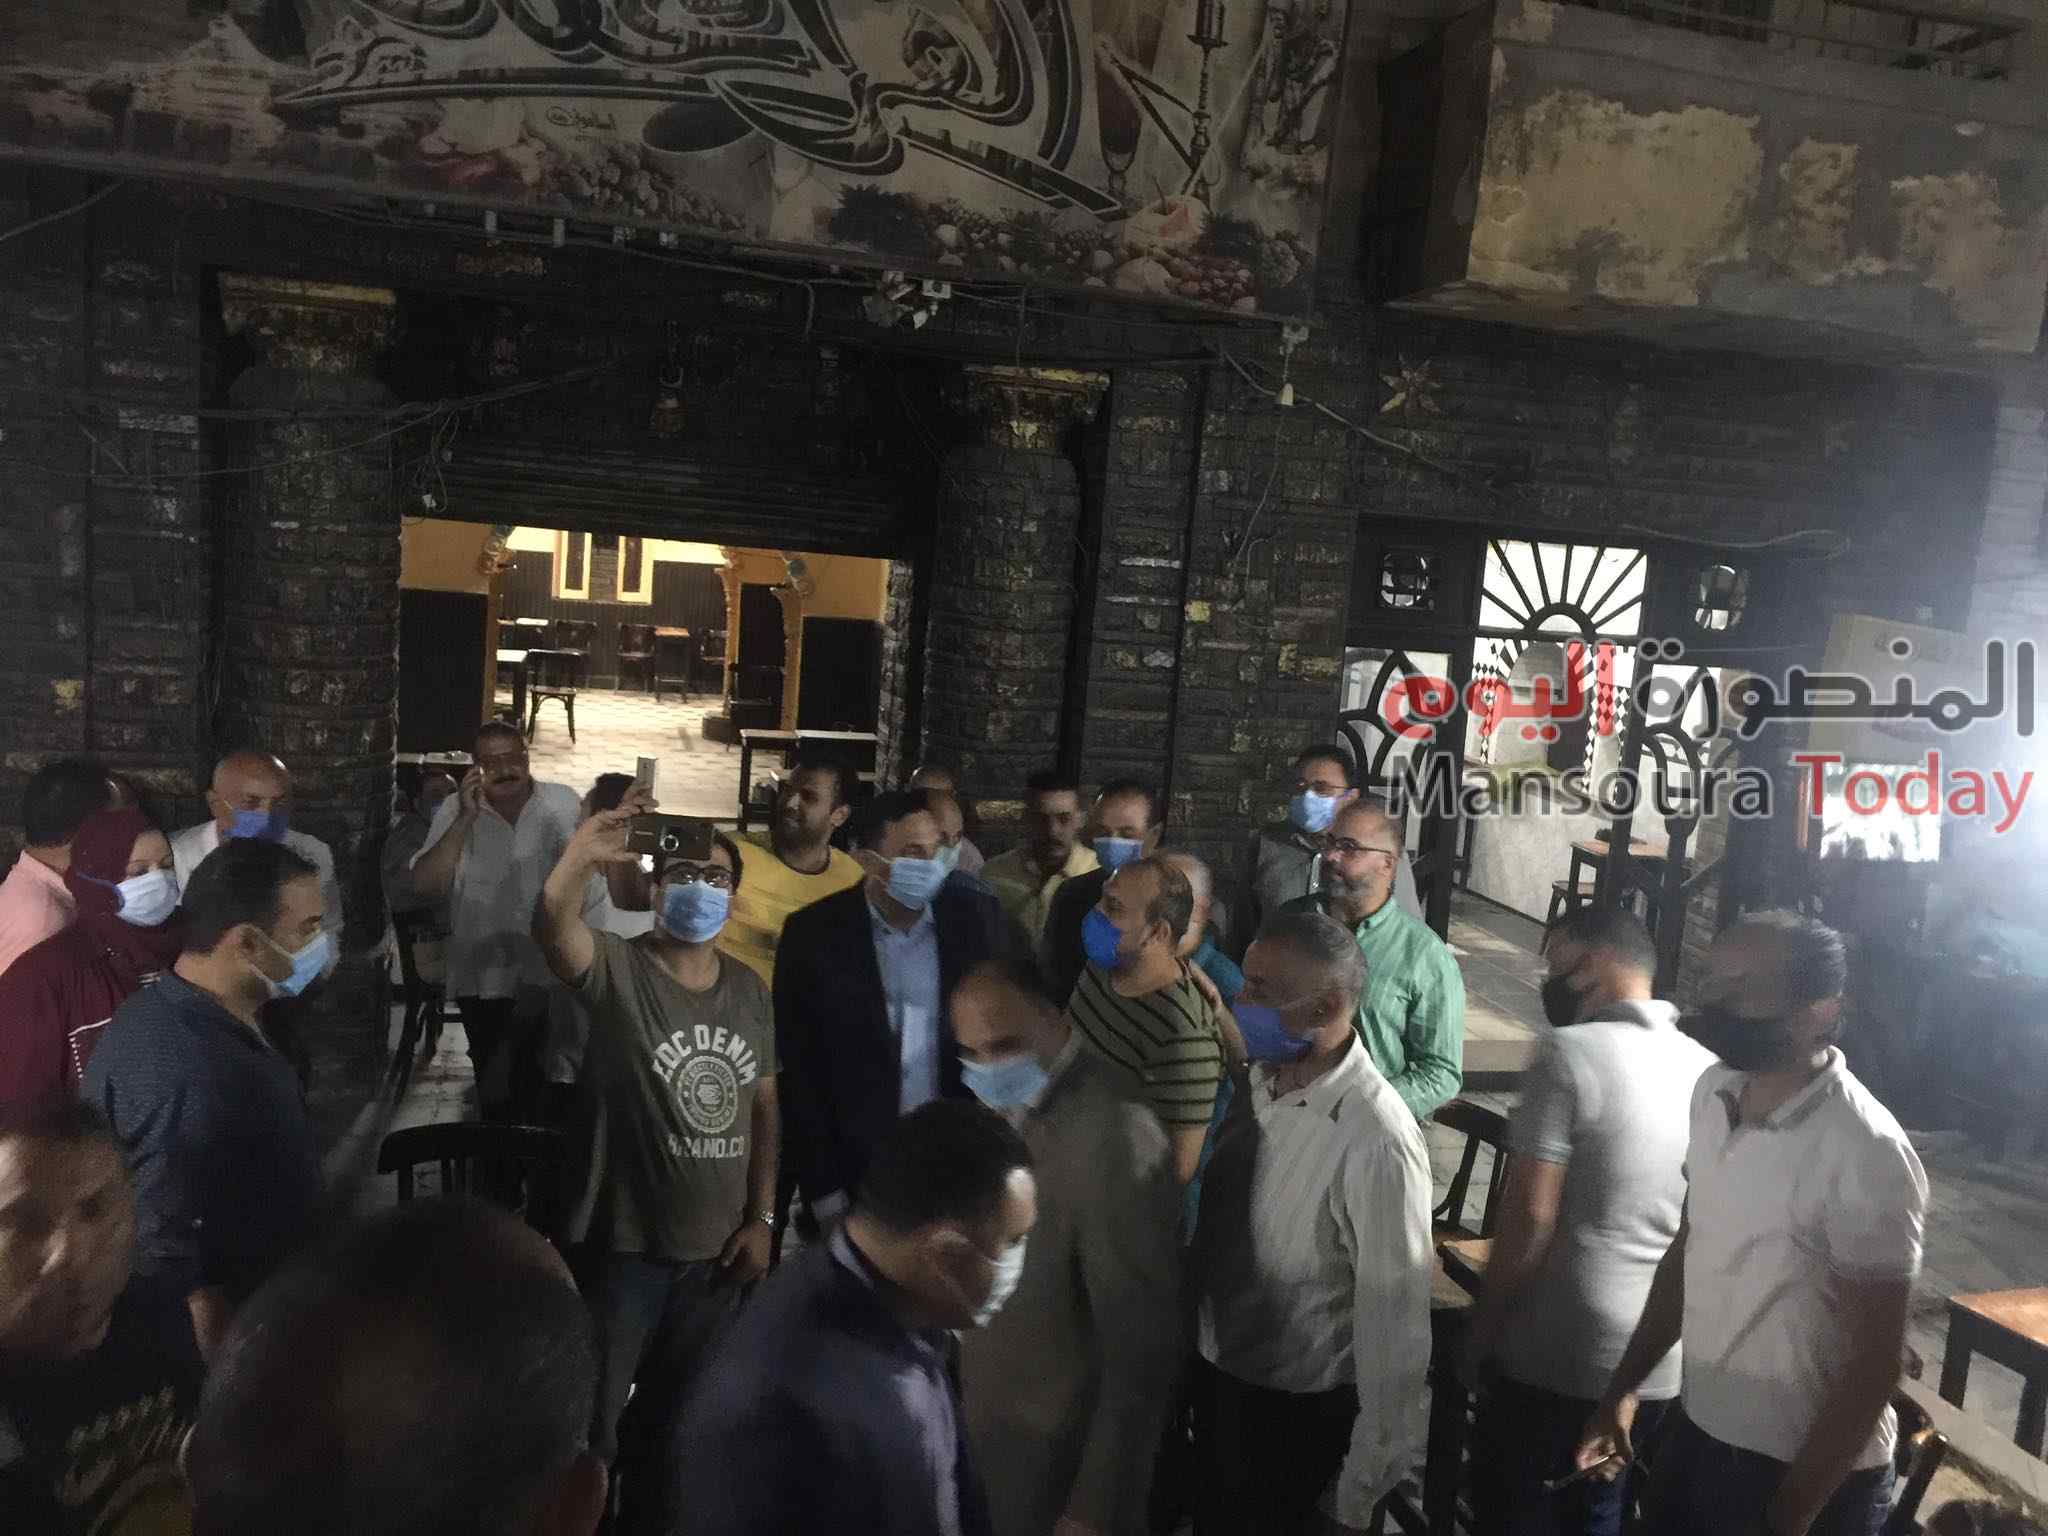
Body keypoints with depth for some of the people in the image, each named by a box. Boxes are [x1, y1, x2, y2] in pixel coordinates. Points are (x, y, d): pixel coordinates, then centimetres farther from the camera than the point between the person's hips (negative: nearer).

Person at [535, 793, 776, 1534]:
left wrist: (761, 1219, 4)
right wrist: (579, 859, -53)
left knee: (674, 1418, 22)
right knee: (592, 1423, 10)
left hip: (715, 1252, 5)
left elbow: (765, 1108, 8)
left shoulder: (751, 990, 4)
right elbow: (549, 924, -34)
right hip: (623, 1246, -5)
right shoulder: (616, 969, -12)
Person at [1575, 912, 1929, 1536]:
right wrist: (1624, 1387, 11)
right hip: (1694, 1427, 6)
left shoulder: (1867, 1155, -24)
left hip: (1808, 1470, -6)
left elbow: (1874, 1365, -18)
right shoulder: (1714, 1092, -3)